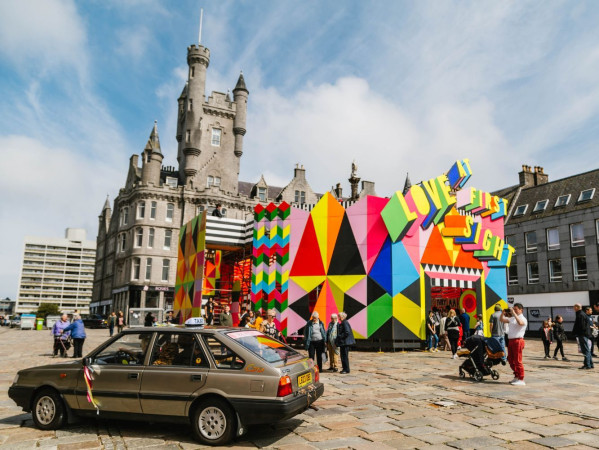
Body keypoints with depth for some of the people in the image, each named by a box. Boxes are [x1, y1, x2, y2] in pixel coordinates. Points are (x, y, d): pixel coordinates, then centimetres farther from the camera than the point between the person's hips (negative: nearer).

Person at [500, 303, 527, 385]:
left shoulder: (523, 319, -7)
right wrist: (503, 313, 6)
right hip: (511, 340, 8)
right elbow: (502, 320, 23)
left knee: (517, 361, -6)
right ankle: (516, 377, 25)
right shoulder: (512, 318, 16)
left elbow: (520, 322, -30)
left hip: (518, 341, -8)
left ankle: (521, 380, 0)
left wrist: (514, 313, -27)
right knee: (511, 360, 13)